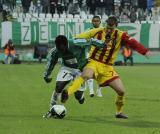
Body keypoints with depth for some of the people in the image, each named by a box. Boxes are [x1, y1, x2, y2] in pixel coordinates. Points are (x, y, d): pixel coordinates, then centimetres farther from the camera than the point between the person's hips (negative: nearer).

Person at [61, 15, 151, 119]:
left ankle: (119, 112, 26)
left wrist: (145, 51, -35)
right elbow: (81, 37, 5)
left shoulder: (120, 35, -6)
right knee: (86, 75, -38)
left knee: (121, 91, 1)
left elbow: (133, 43, -21)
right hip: (94, 63, -3)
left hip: (107, 68, 3)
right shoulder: (98, 32, -6)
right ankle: (67, 93, -45)